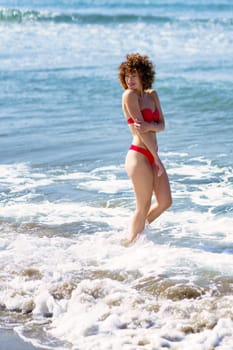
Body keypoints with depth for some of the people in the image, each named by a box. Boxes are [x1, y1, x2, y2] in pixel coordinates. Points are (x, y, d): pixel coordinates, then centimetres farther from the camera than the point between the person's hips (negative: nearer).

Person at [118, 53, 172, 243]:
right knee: (144, 206, -2)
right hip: (139, 156, -8)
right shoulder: (129, 95, -9)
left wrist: (150, 126, -19)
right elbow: (141, 130, -13)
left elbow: (162, 125, 4)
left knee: (165, 202, 9)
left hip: (152, 156, 8)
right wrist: (156, 158, -13)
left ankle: (137, 231, 27)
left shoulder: (152, 95, 12)